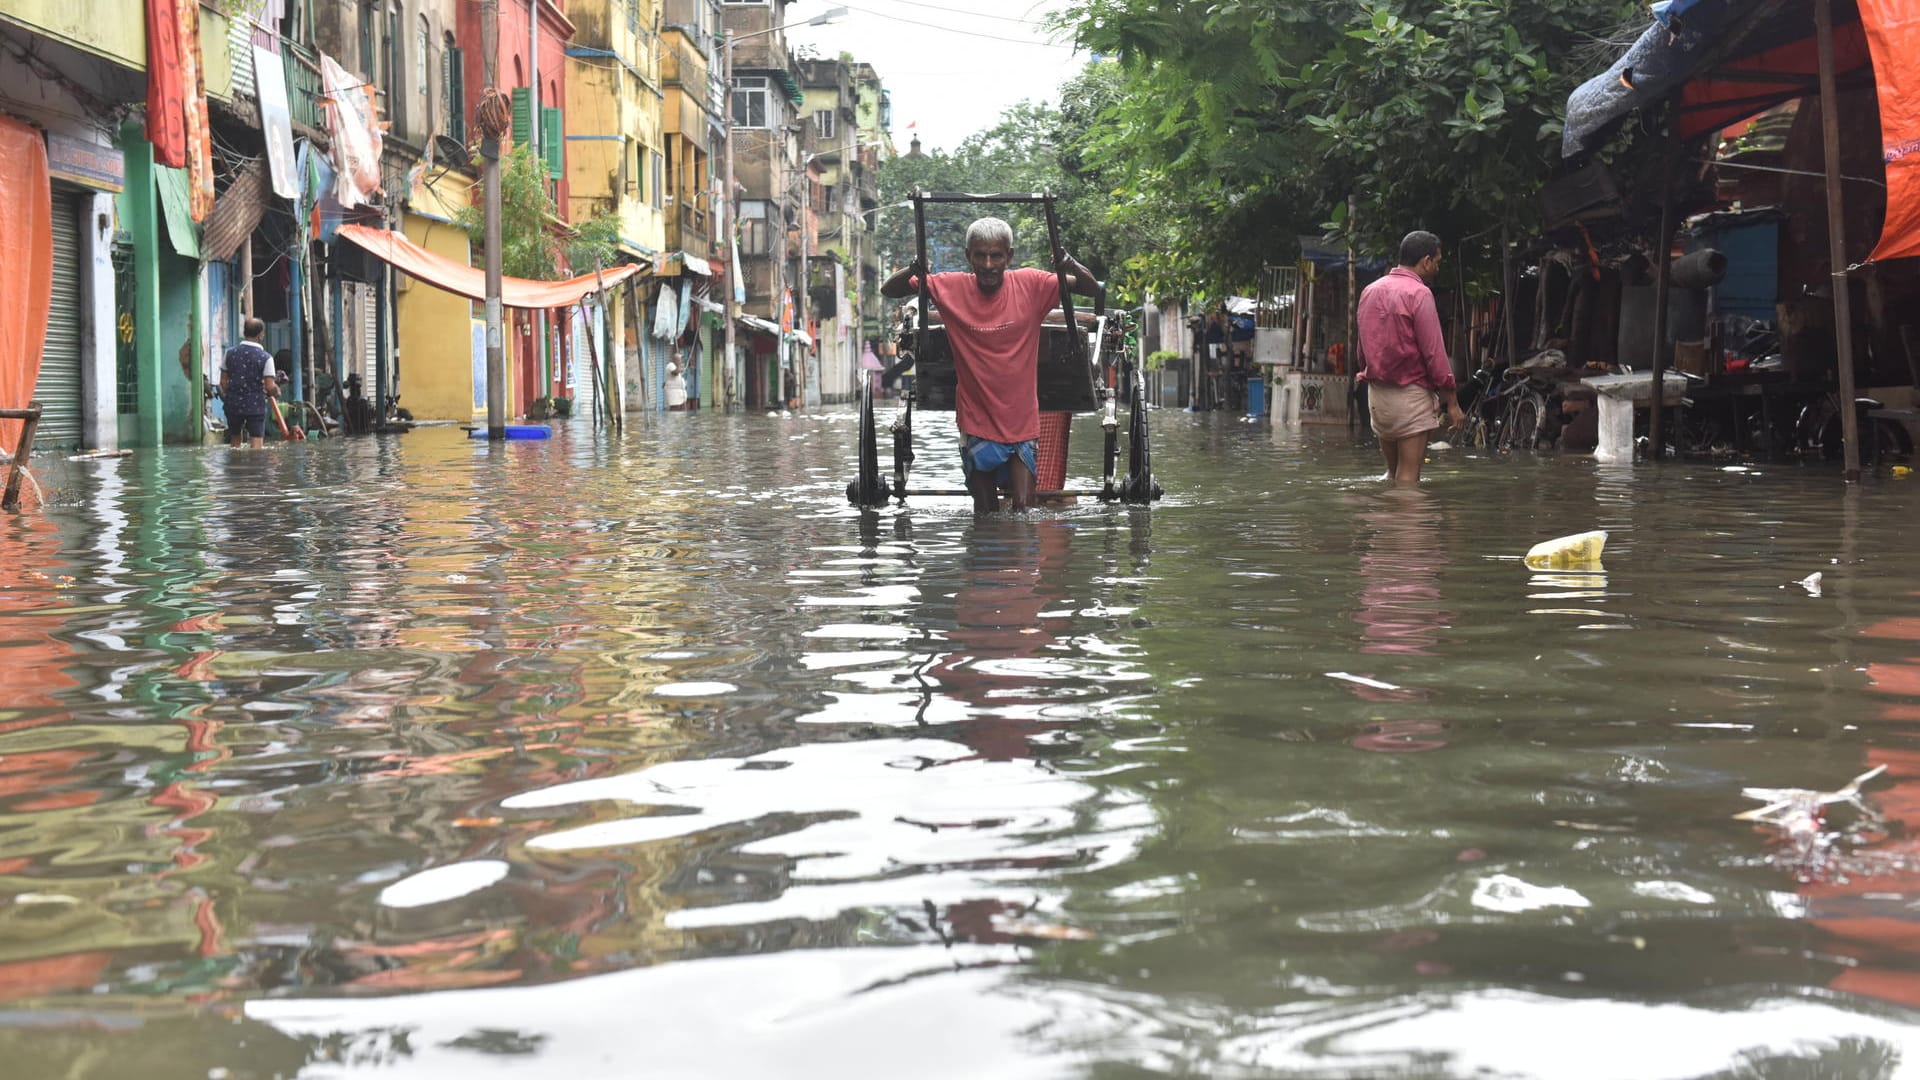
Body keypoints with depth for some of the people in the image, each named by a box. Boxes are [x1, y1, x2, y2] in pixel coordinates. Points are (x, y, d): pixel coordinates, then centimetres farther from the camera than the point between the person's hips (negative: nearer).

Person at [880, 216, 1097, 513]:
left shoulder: (1030, 285, -6)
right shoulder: (951, 288, -5)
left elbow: (1092, 289, -2)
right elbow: (889, 291, -1)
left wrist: (1071, 266, -23)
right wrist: (914, 272, -23)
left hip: (1021, 420, 0)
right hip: (976, 420, 1)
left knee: (1024, 511, -4)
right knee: (985, 514, 7)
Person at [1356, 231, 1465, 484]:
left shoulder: (1369, 291, 10)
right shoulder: (1418, 294, -12)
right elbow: (1434, 353, -14)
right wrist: (1452, 402, -10)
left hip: (1376, 394, 7)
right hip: (1410, 395, -7)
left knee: (1392, 470, 14)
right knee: (1408, 475, -4)